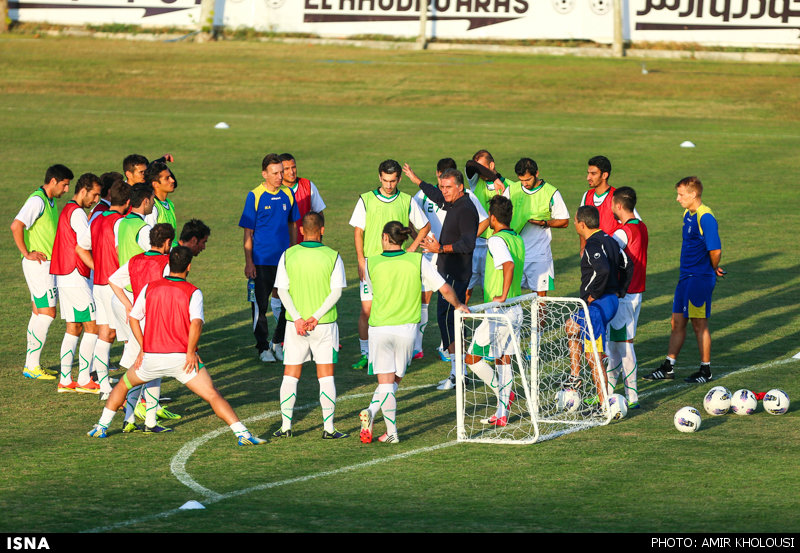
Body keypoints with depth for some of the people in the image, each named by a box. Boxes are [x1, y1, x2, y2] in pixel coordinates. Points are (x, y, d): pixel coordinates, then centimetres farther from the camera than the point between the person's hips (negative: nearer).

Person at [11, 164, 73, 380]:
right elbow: (16, 226, -25)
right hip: (38, 264, -10)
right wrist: (27, 253, -19)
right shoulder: (37, 201, -16)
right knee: (47, 313, -10)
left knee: (39, 313, 11)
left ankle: (31, 365, 14)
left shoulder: (49, 202, 15)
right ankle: (32, 366, -7)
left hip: (47, 264, 10)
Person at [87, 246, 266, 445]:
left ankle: (102, 427, 28)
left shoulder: (150, 288, 7)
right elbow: (196, 322, -19)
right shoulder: (193, 292, -4)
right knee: (213, 396, -4)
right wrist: (191, 352, -10)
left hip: (151, 357, 3)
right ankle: (242, 434, -16)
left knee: (123, 384, 27)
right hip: (182, 359, -3)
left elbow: (133, 318, 11)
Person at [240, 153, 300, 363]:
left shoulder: (288, 195, 5)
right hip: (261, 261, -4)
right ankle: (263, 347, 13)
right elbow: (248, 233, -5)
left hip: (284, 259, 4)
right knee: (261, 306, 2)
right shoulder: (254, 196, -7)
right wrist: (248, 262, -8)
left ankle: (278, 343, 20)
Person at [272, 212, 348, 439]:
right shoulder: (332, 256, -6)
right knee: (326, 376, 5)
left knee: (290, 375, 9)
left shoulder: (288, 255, -2)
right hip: (325, 325, -1)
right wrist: (316, 317, -13)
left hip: (295, 324, 1)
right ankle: (328, 428, 4)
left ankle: (286, 425, 8)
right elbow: (336, 292, -10)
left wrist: (298, 319, -11)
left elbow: (282, 290, -6)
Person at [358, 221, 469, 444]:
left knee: (386, 382, 2)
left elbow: (368, 305, 4)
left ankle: (392, 432, -9)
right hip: (407, 327, 1)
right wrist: (458, 305, 15)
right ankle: (371, 413, -4)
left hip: (379, 328, -1)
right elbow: (445, 289, -3)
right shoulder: (418, 261, -5)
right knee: (395, 379, 13)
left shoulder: (371, 263, -5)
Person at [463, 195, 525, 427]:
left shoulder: (497, 240, -16)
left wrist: (502, 295, -28)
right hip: (516, 310, 8)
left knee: (472, 358, 2)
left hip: (498, 311, -8)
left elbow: (509, 264, -33)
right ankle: (502, 414, 12)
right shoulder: (518, 240, 10)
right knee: (503, 361, 12)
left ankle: (503, 393, 0)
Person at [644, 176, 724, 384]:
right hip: (686, 277, 9)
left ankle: (706, 371, 10)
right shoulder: (687, 215, 11)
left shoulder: (705, 217, -18)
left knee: (699, 324, 0)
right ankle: (668, 368, 17)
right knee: (677, 322, 11)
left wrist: (713, 269, -3)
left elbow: (715, 251, -20)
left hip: (700, 279, -9)